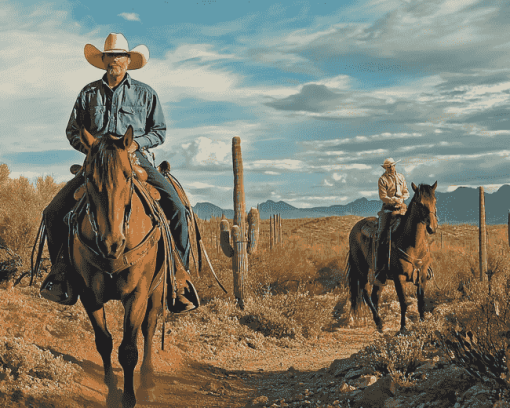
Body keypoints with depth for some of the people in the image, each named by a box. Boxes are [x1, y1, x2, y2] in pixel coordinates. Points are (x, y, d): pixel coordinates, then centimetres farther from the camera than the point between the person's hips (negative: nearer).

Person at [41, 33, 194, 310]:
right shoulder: (89, 93, 13)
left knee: (176, 208, -24)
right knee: (54, 212, -13)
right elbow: (73, 131, 16)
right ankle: (62, 274, 4)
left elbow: (159, 131, 11)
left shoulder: (145, 93, 10)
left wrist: (136, 143, -9)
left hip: (137, 159, -2)